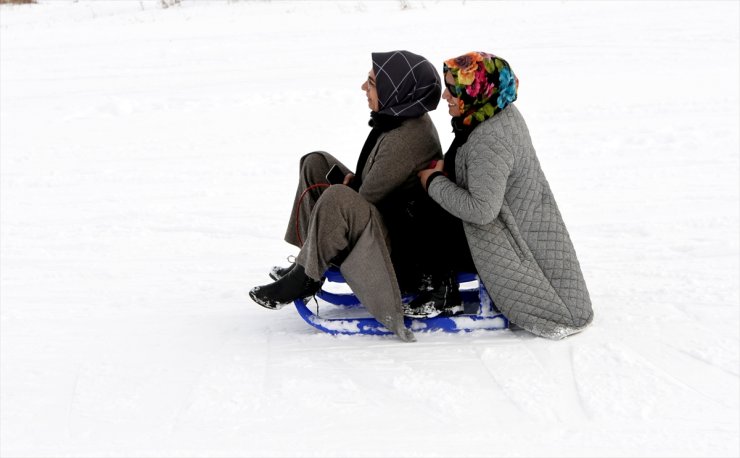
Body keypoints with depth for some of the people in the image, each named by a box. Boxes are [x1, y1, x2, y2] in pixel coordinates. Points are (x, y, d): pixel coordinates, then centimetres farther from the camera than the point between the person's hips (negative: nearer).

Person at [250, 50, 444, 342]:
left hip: (401, 247, -11)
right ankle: (309, 261, 8)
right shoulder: (399, 120, 2)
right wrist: (356, 179, 1)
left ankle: (303, 279, -16)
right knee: (315, 164, 11)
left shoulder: (408, 138, -28)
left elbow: (369, 197, -21)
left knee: (337, 198, -37)